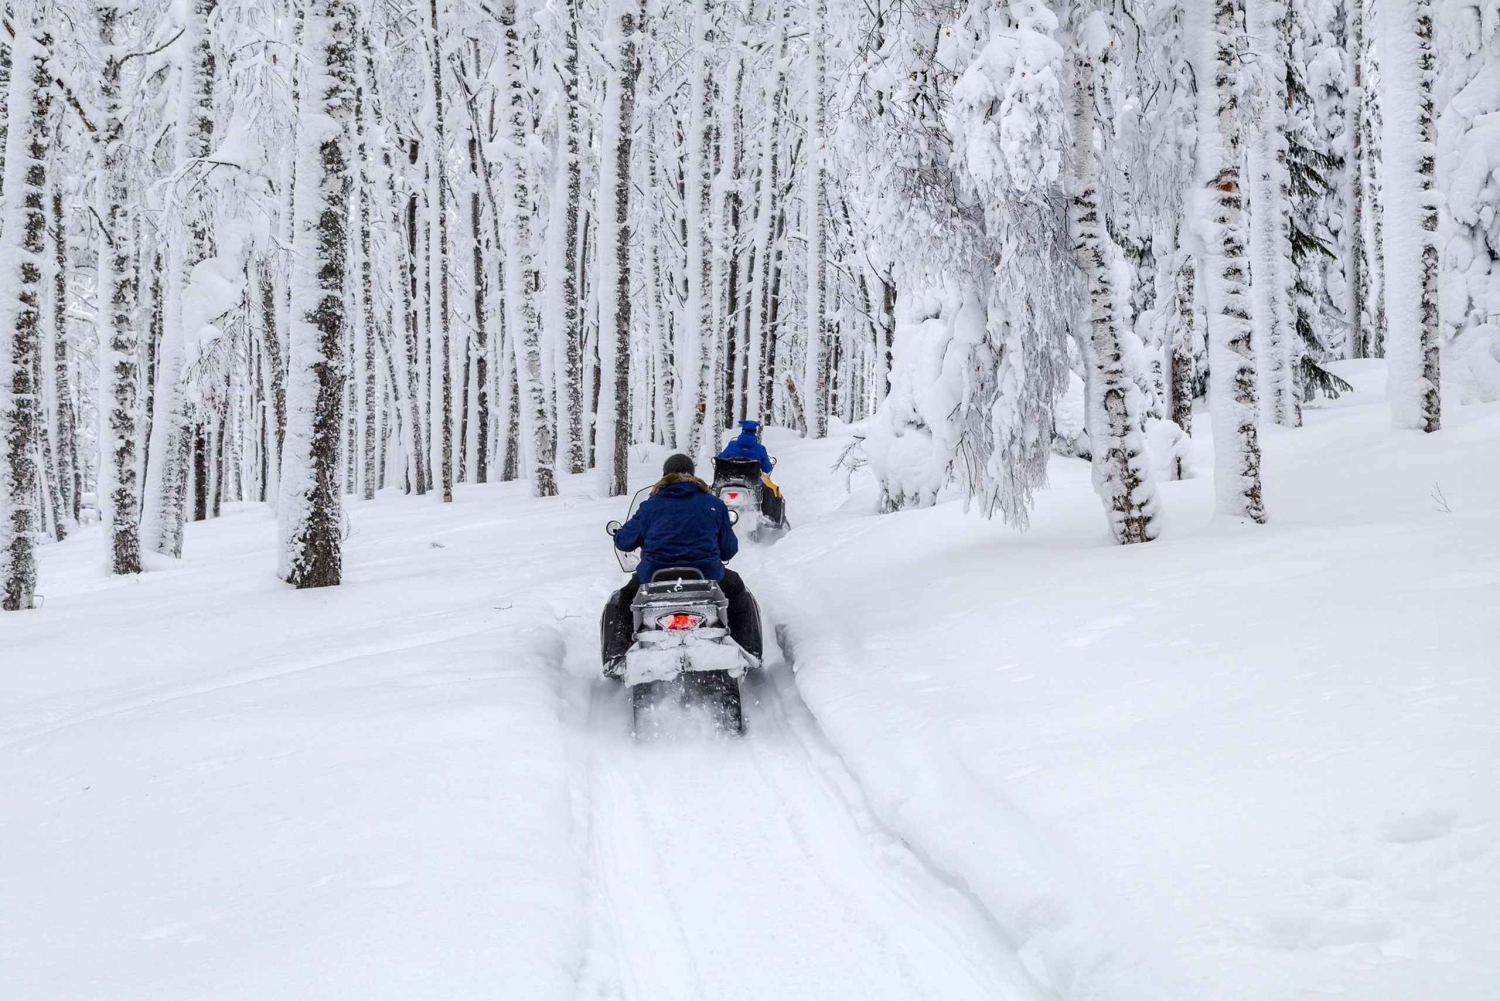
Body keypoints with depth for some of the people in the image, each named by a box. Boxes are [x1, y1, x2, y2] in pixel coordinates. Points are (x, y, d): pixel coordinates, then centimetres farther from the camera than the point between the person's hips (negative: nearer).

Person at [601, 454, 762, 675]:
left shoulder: (651, 506, 3)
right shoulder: (714, 504, 5)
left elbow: (623, 541, 9)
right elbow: (729, 549, 9)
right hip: (707, 576, 0)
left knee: (621, 600, 30)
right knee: (739, 594, 33)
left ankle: (615, 658, 13)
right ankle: (749, 654, 24)